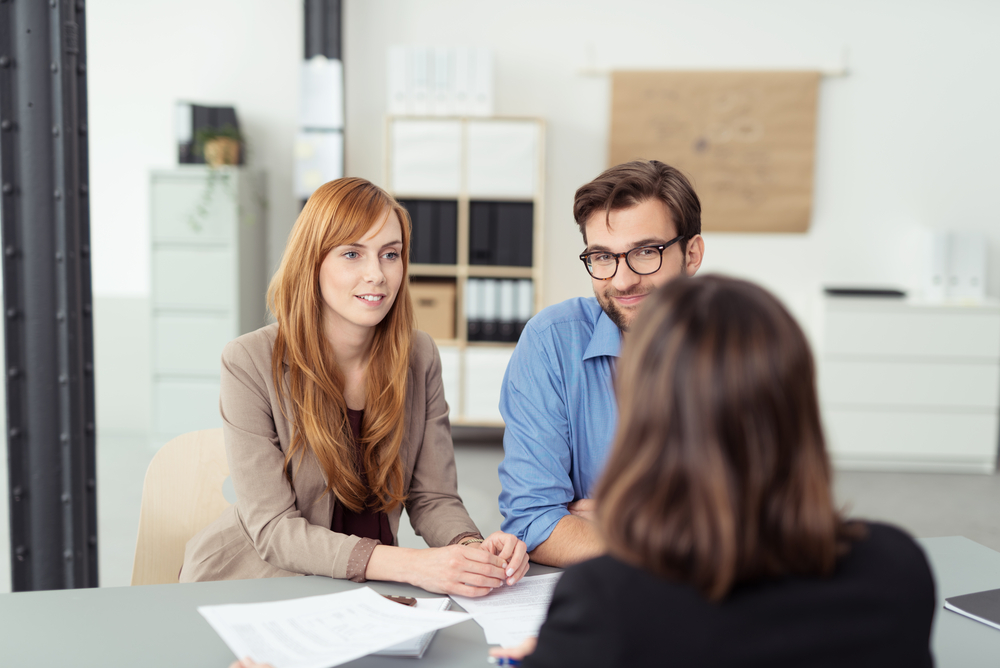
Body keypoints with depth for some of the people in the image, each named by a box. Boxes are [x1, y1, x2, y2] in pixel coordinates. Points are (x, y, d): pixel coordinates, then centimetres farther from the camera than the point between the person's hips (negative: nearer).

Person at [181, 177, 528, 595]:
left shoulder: (419, 357, -1)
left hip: (366, 589, 3)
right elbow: (274, 529, -19)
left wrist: (474, 548, -24)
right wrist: (411, 565, -32)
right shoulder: (250, 364, -15)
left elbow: (433, 498, 0)